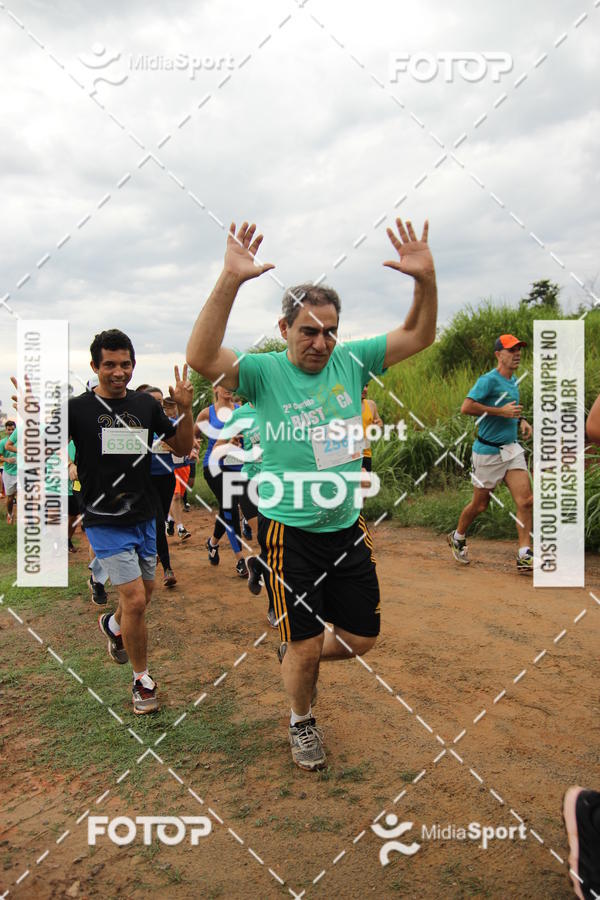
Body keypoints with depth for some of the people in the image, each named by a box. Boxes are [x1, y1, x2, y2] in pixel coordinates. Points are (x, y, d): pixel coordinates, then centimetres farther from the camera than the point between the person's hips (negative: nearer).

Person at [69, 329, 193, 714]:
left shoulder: (146, 404, 2)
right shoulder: (78, 408, -10)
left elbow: (182, 448, 7)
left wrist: (186, 409, -9)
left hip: (144, 519, 5)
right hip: (106, 523, -5)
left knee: (144, 595, 20)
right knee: (135, 600, -11)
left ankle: (113, 625, 55)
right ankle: (142, 679, 13)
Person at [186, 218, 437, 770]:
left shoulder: (350, 362, 1)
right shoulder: (264, 371, -10)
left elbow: (419, 337, -2)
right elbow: (201, 357, -27)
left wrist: (425, 279, -20)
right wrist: (230, 281, -39)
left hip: (348, 528, 4)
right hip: (289, 532, -4)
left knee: (361, 638, 14)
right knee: (304, 647, 5)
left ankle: (296, 654, 45)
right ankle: (302, 721, 37)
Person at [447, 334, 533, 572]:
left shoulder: (513, 381, 13)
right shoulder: (489, 380, -14)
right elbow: (466, 407, -25)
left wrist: (521, 420, 11)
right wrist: (501, 412, -24)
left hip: (512, 448, 7)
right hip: (488, 451, -7)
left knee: (526, 501, -6)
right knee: (480, 504, 6)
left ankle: (525, 556, -3)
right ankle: (457, 538, 31)